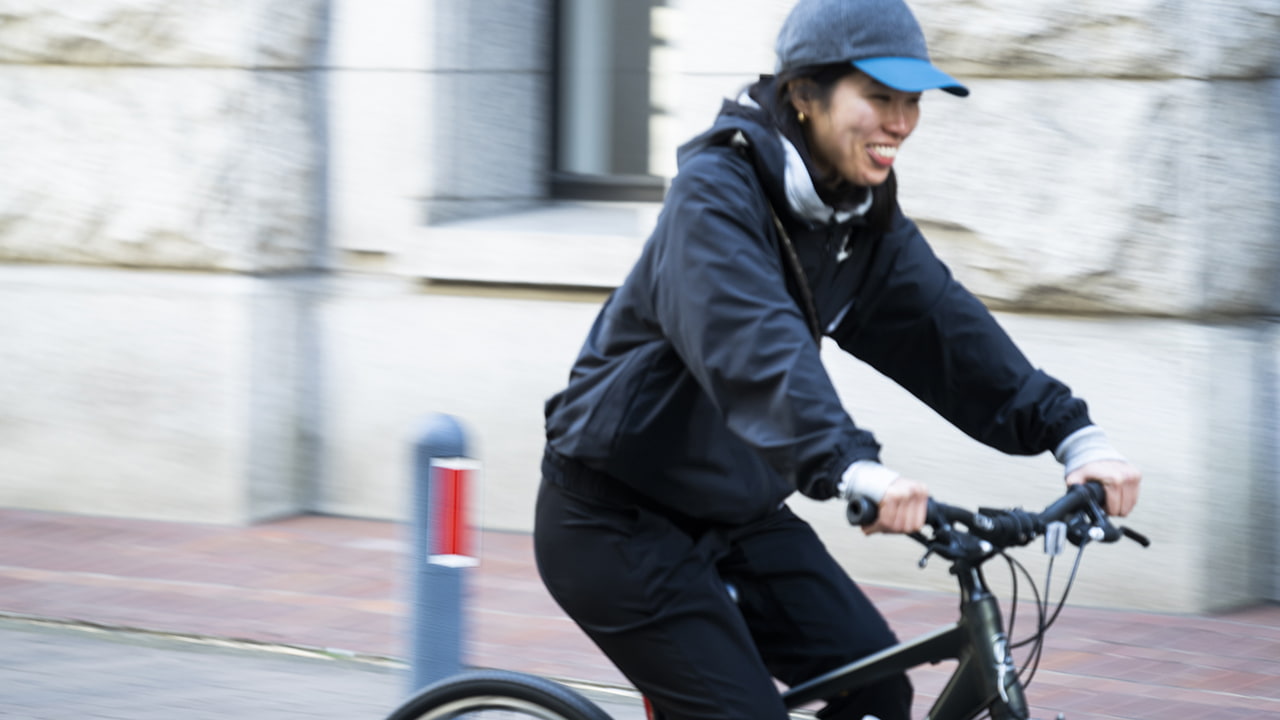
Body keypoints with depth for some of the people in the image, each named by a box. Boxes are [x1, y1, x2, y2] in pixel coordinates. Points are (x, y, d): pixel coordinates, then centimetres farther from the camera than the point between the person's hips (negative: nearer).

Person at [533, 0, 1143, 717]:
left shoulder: (861, 214, 2)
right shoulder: (716, 190, -22)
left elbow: (943, 323, -6)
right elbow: (754, 343, -38)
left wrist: (1074, 433, -20)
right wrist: (850, 467, -53)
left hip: (734, 512, 8)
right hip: (618, 518, -8)